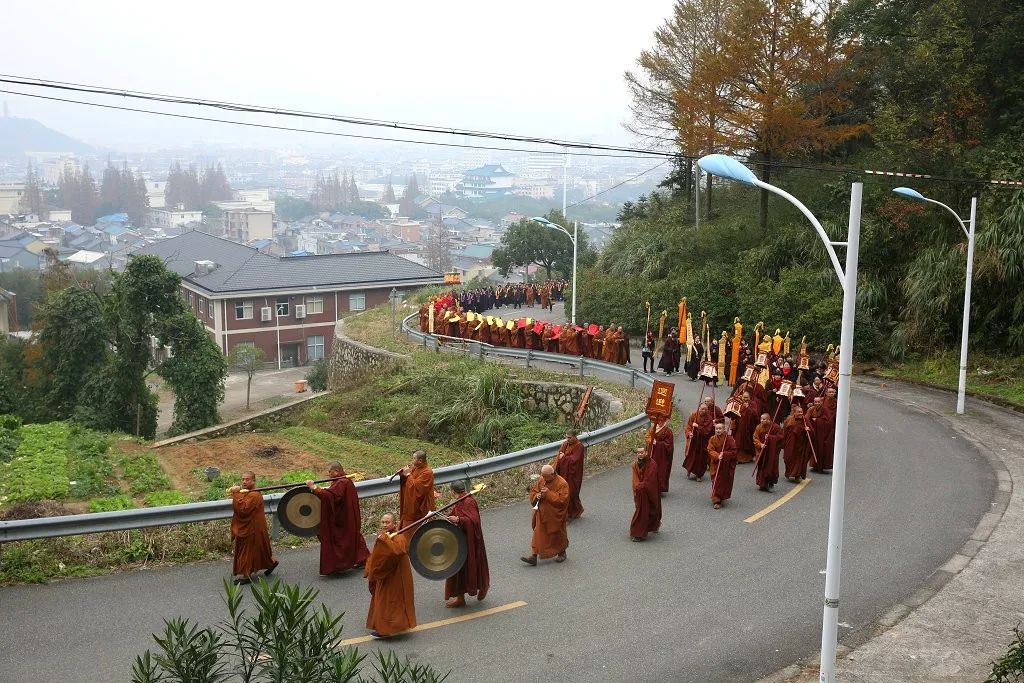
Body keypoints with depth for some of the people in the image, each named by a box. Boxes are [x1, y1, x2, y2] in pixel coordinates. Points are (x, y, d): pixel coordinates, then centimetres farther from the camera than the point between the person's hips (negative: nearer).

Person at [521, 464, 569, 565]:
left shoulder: (562, 484, -19)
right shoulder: (541, 480, -1)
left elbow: (562, 500, -24)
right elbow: (533, 492, 9)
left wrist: (548, 494, -30)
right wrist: (537, 496, -15)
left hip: (555, 517, -5)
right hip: (542, 514, 5)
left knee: (558, 535, 12)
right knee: (538, 534, 3)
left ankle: (562, 553, 35)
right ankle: (533, 556, 5)